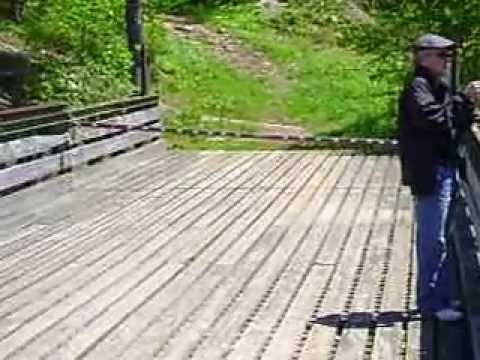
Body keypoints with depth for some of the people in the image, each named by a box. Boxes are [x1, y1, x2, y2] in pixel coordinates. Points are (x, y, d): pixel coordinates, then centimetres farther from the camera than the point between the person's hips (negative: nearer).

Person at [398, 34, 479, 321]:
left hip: (446, 170, 10)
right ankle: (431, 302, 2)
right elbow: (434, 118, -26)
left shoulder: (440, 88, 18)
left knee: (439, 239, 16)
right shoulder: (417, 88, -10)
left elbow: (457, 126, 17)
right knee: (433, 240, -5)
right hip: (430, 173, -10)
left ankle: (442, 297, 25)